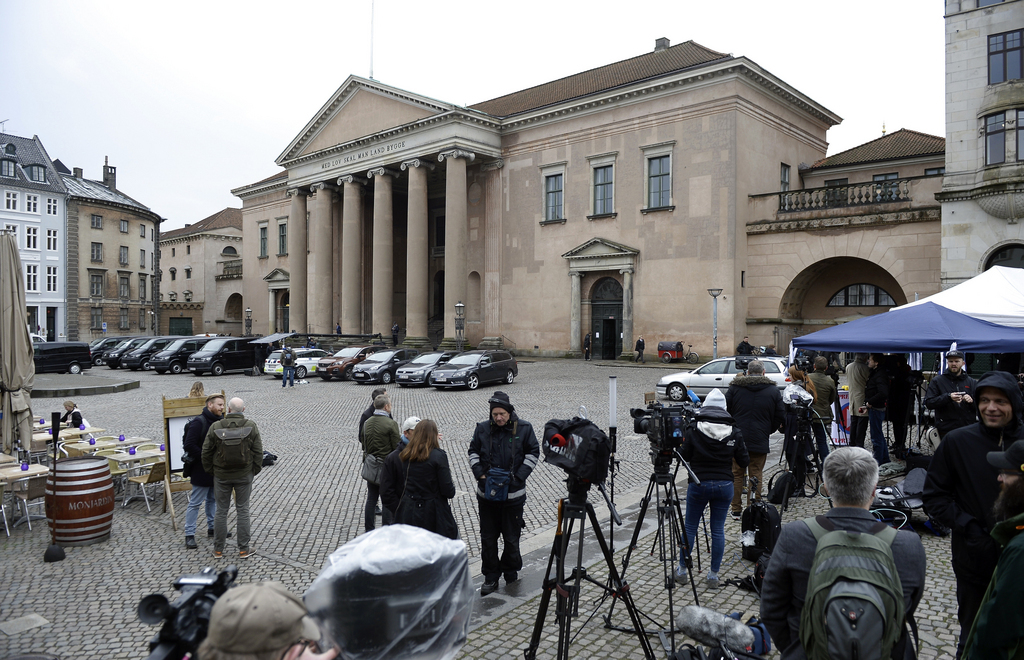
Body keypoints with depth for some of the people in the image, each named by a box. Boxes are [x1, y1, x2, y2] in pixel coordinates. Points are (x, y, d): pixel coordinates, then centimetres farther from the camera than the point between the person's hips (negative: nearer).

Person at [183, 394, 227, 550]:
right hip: (201, 471, -8)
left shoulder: (220, 421, 6)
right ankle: (189, 534, 8)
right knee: (195, 502, 0)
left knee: (213, 499, 19)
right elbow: (189, 445, -21)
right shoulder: (198, 422, -17)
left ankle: (212, 528, 32)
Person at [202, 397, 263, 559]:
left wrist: (210, 470, 11)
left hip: (221, 476, 0)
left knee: (221, 511, 11)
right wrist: (255, 470, 7)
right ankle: (243, 549, 13)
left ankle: (218, 549, 19)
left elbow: (206, 452, -2)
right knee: (243, 510, 8)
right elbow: (258, 452, -5)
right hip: (244, 475, 0)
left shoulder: (215, 427, -8)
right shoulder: (251, 426, -7)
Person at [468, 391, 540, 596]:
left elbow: (533, 453, 2)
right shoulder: (482, 429, -1)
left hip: (513, 494, -2)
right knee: (488, 537, 9)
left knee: (511, 537, 10)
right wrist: (479, 473, -5)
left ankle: (510, 571, 31)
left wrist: (519, 476, -9)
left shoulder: (524, 428, -5)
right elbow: (473, 452, 10)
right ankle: (491, 577, 22)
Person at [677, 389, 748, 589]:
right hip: (724, 485, 2)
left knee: (690, 527, 12)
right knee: (718, 530, 9)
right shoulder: (734, 432, -3)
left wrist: (684, 441, 14)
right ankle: (713, 575, 14)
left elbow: (684, 456, -2)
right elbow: (744, 461, 1)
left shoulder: (695, 430, -8)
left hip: (698, 484, -1)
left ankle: (682, 570, 21)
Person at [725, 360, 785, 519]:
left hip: (737, 439, 0)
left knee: (736, 475, 9)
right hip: (760, 441, 0)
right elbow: (781, 417, 3)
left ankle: (736, 510, 13)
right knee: (756, 475, 7)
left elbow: (724, 410, 0)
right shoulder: (774, 391, 2)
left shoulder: (734, 387, 0)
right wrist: (767, 431, 16)